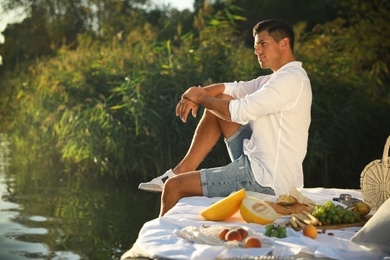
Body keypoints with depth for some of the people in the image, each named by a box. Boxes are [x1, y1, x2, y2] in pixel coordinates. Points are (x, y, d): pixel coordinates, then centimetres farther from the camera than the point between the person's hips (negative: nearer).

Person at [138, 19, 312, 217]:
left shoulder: (291, 79, -17)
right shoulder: (278, 79, 15)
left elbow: (237, 112, -22)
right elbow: (228, 88, 15)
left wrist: (201, 98, -7)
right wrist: (195, 95, -4)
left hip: (264, 180, -10)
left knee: (173, 187, -7)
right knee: (219, 101, 11)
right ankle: (183, 171, 9)